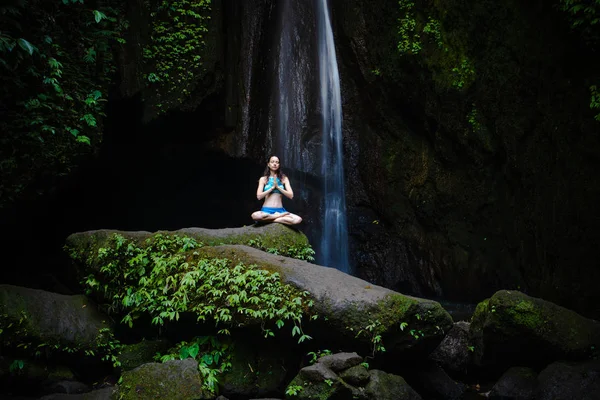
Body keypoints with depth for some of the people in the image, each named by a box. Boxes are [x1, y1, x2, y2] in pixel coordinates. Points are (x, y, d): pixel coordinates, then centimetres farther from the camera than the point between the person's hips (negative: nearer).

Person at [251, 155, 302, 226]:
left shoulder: (284, 178, 10)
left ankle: (269, 220, -16)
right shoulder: (263, 179, 7)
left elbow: (291, 196, 1)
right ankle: (280, 216, -16)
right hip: (267, 210, -1)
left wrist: (278, 187, -7)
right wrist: (272, 187, -8)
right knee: (255, 216, -38)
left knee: (298, 220, -27)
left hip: (280, 210, 2)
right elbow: (259, 196, -3)